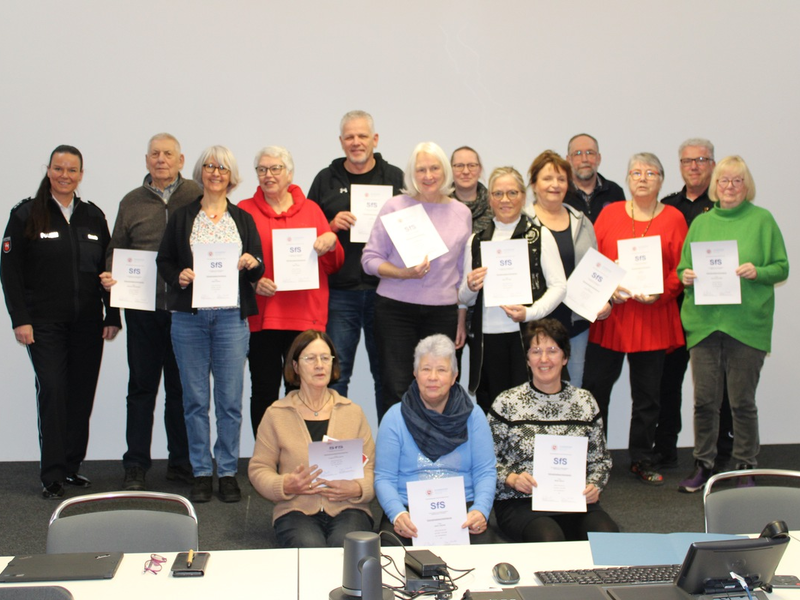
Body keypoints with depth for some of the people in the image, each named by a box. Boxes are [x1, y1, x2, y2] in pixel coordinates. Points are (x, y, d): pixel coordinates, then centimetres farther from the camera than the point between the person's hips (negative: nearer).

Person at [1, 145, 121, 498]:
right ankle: (52, 475, -1)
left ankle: (72, 466, 16)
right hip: (44, 323, -3)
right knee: (52, 390, -8)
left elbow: (108, 269, 11)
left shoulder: (93, 216, 10)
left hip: (87, 323, 3)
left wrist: (112, 316, 5)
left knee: (82, 394, 4)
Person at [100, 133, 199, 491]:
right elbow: (116, 249, 15)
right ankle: (136, 466, 14)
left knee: (181, 387, 7)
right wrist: (110, 276, -3)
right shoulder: (132, 202, 11)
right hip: (143, 308, 2)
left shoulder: (197, 196, 3)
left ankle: (181, 462, 18)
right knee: (141, 386, 6)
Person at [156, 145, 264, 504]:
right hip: (189, 316, 0)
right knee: (195, 398, 3)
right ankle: (201, 471, 14)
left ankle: (228, 472, 11)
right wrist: (179, 276, -9)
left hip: (231, 316, 0)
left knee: (230, 399, 0)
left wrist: (251, 264, -11)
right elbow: (163, 260, 11)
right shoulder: (182, 218, 10)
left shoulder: (243, 219, 12)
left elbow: (259, 270, 11)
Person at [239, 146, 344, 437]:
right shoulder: (245, 211, 8)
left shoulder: (310, 209, 12)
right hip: (262, 315, -1)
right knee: (264, 392, 2)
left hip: (306, 315, 1)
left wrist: (331, 243, -8)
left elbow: (333, 266, 12)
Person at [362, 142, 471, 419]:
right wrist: (403, 273, -16)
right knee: (397, 391, -4)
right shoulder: (395, 206, 1)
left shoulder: (462, 213, 9)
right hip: (396, 309, -2)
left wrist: (462, 320, 12)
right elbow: (370, 258, 1)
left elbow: (463, 274, 15)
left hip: (443, 312, 2)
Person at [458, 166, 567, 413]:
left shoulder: (539, 235, 7)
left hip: (527, 334, -2)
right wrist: (470, 287, -5)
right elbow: (464, 299, 18)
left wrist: (530, 312, -13)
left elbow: (559, 286, 2)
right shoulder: (476, 240, 15)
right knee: (490, 409, -1)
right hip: (486, 339, 2)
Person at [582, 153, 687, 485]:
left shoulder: (673, 218, 5)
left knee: (647, 392, 8)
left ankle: (642, 460, 22)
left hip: (654, 318, 0)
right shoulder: (610, 213, 6)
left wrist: (661, 293, -14)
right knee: (595, 386, 1)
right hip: (608, 316, 0)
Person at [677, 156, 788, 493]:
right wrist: (685, 276, -5)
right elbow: (683, 268, 17)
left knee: (742, 401, 1)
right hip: (703, 322, 3)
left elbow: (782, 268, 4)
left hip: (747, 324, -2)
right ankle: (703, 465, 17)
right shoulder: (701, 222, 13)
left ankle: (746, 468, 15)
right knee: (704, 399, 4)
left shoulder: (762, 220, 5)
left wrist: (757, 272, -15)